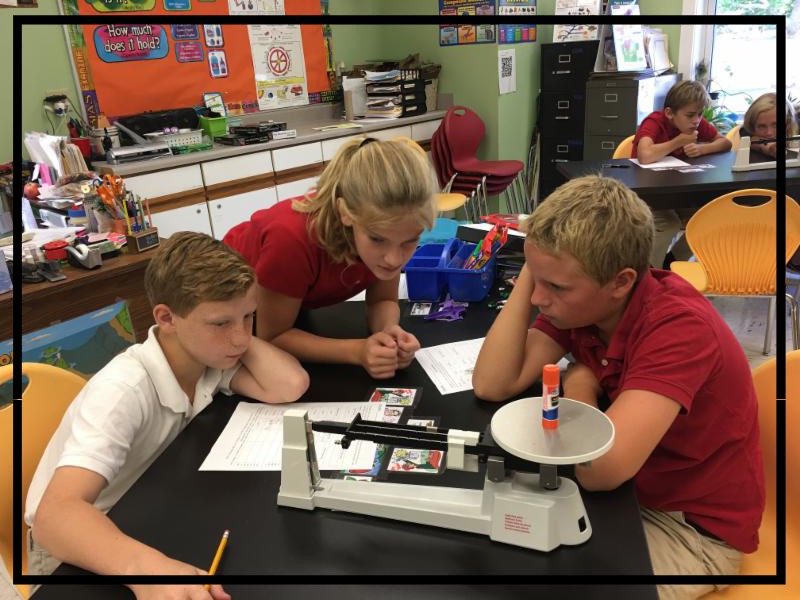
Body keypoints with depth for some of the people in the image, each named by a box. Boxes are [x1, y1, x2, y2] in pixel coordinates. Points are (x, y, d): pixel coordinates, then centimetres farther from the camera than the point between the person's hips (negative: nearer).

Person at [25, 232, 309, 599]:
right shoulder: (124, 391, -30)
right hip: (78, 539, -4)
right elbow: (55, 514, -40)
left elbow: (290, 388, -25)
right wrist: (146, 566, -56)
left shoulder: (209, 352, -13)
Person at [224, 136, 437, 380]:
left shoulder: (391, 225, -30)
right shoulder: (292, 238, -43)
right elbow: (272, 337, -30)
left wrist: (389, 332, -37)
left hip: (301, 305, 4)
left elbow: (382, 300, -15)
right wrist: (358, 351, -41)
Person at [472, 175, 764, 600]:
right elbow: (492, 385, -17)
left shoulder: (679, 327, -32)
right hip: (625, 489, 6)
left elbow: (597, 469, -39)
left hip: (695, 526, -6)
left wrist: (577, 385, -20)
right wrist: (529, 276, -22)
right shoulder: (579, 302, -10)